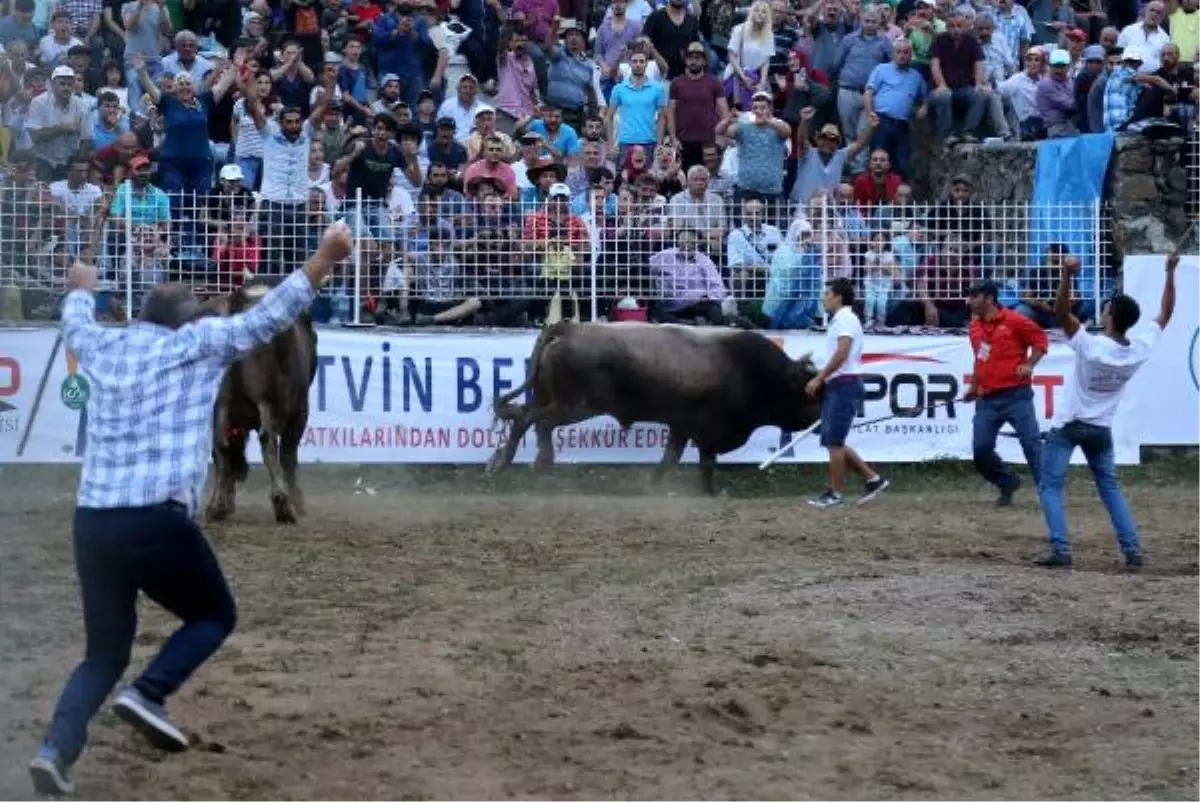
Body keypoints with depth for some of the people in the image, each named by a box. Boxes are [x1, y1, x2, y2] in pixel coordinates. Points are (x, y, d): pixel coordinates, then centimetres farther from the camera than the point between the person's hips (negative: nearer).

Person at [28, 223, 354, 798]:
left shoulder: (107, 347, 18)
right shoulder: (198, 342, 4)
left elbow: (75, 326, 40)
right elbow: (270, 316, 2)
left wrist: (81, 289, 61)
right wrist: (324, 259, 6)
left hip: (92, 523, 5)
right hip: (158, 521, -5)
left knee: (104, 651, 15)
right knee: (214, 616, 18)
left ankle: (57, 749, -6)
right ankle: (148, 694, -6)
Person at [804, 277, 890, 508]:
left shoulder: (846, 319, -10)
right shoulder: (838, 320, 20)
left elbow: (842, 354, -20)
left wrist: (818, 379, -18)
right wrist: (821, 380, 15)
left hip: (845, 385, -10)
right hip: (836, 386, 10)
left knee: (834, 441, -7)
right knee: (833, 441, 9)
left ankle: (835, 493, -3)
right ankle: (872, 479, 12)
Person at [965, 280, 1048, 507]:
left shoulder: (1014, 321, -8)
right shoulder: (974, 326, 12)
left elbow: (1040, 339, -3)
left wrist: (1029, 365, -16)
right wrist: (973, 386, 23)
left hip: (1016, 395, -6)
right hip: (987, 399, 6)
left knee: (1031, 443, -10)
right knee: (981, 449, 0)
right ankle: (1008, 483, 22)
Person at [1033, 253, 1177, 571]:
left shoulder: (1092, 347, -26)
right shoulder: (1141, 349, -11)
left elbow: (1061, 312, -34)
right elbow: (1165, 314, 3)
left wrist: (1067, 275, -45)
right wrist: (1171, 273, 6)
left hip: (1068, 425, -5)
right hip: (1101, 428, 5)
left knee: (1051, 487, 1)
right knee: (1110, 488, 16)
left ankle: (1060, 550, -14)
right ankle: (1132, 551, 6)